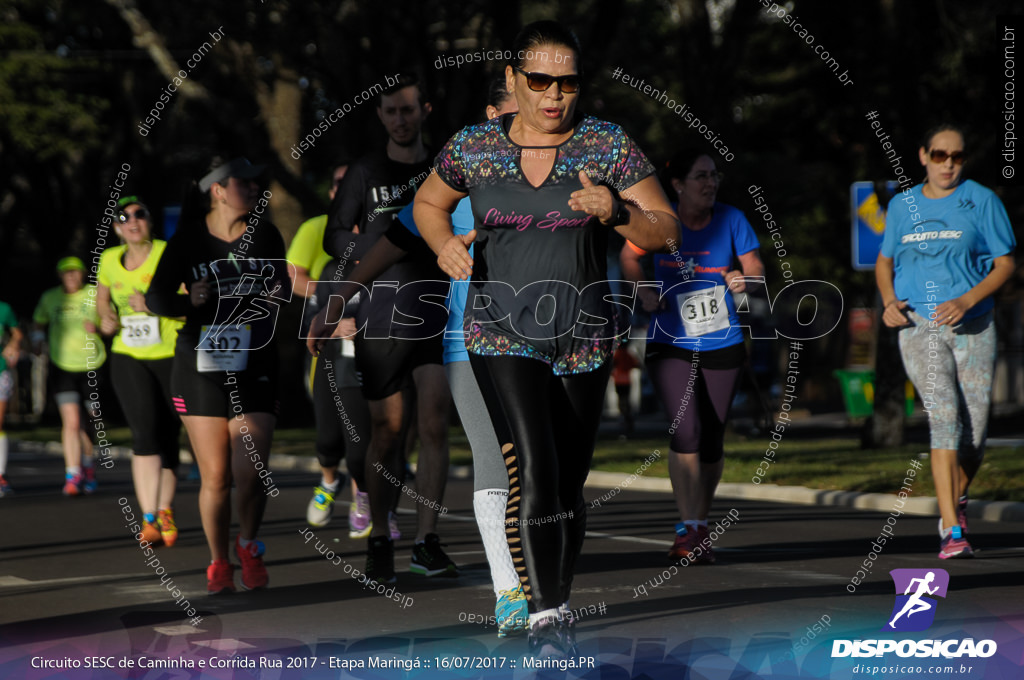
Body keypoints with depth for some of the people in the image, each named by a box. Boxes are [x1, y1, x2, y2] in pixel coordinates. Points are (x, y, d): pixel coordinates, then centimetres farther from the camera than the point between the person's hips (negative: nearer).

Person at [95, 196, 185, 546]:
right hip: (129, 358, 2)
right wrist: (106, 316, 7)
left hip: (171, 357, -2)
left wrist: (155, 304, -25)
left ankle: (165, 510, 28)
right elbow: (102, 296, 27)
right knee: (145, 430, -18)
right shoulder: (109, 260, 7)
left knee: (168, 437, 6)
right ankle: (149, 518, -22)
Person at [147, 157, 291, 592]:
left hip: (254, 369, 1)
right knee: (215, 477, 0)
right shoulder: (188, 241, 1)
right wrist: (190, 301, -17)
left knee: (250, 474, -13)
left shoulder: (264, 236, 6)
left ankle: (249, 544, 14)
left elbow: (282, 287, 8)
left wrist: (277, 293, -13)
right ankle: (219, 564, 20)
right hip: (200, 368, -1)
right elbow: (156, 298, -1)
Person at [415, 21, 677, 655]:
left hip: (585, 341, 1)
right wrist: (444, 243, -3)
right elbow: (428, 203, 18)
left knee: (570, 484, 9)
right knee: (534, 469, -19)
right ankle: (548, 621, -16)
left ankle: (557, 605, 29)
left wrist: (616, 211, -21)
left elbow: (665, 229, -2)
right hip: (503, 336, -1)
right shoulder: (474, 147, 0)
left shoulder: (609, 145, -2)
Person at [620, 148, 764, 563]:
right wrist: (644, 292, -4)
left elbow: (755, 268, 3)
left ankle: (701, 526, 25)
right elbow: (629, 256, 11)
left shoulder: (730, 220, -4)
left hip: (722, 345, 2)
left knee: (712, 440, 6)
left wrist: (746, 280, -20)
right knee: (686, 429, -18)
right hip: (670, 344, -2)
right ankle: (689, 528, -10)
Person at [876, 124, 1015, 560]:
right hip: (918, 326, 0)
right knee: (944, 413, -19)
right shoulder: (902, 206, 10)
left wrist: (966, 301, -14)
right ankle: (951, 532, -21)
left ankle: (956, 502, 34)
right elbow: (884, 261, 22)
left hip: (972, 327, 0)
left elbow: (1005, 264, 1)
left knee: (974, 429, 2)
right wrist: (889, 302, 2)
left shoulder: (982, 201, 2)